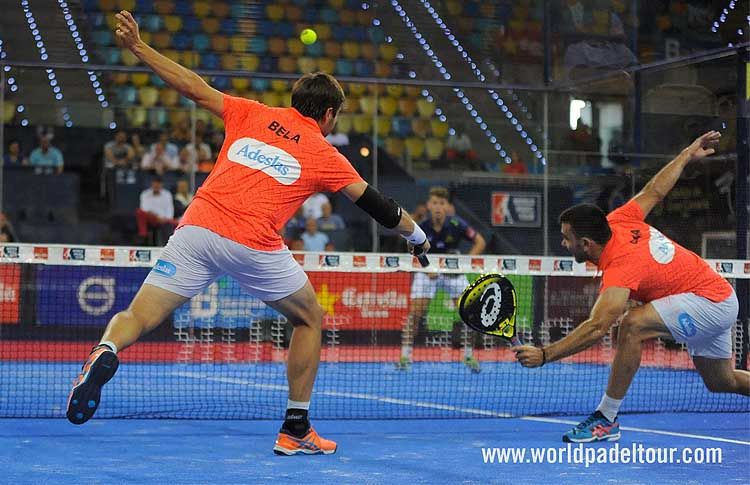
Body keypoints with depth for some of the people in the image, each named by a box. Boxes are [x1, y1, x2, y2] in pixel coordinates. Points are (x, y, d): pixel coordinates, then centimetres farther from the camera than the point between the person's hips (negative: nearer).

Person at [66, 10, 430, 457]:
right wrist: (417, 236, 35)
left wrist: (137, 46, 25)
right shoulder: (324, 155, 13)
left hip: (197, 226, 2)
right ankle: (296, 430, 21)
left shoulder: (253, 114, 19)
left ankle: (106, 353, -33)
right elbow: (376, 203, 20)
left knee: (137, 318, 3)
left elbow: (193, 86, 17)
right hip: (254, 246, -2)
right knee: (309, 320, 22)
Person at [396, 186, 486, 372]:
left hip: (453, 271, 1)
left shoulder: (456, 224, -20)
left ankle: (469, 355, 8)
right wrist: (427, 269, -26)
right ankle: (405, 356, -6)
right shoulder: (421, 229, -20)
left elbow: (480, 242, -11)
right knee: (416, 311, -13)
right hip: (427, 270, -1)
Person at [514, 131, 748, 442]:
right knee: (721, 382, 24)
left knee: (633, 324, -29)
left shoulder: (620, 268, -30)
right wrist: (687, 156, 21)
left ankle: (606, 419, -22)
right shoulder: (618, 221, -8)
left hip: (710, 302, -10)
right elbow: (655, 191, 6)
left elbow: (597, 328, -39)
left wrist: (545, 355, -43)